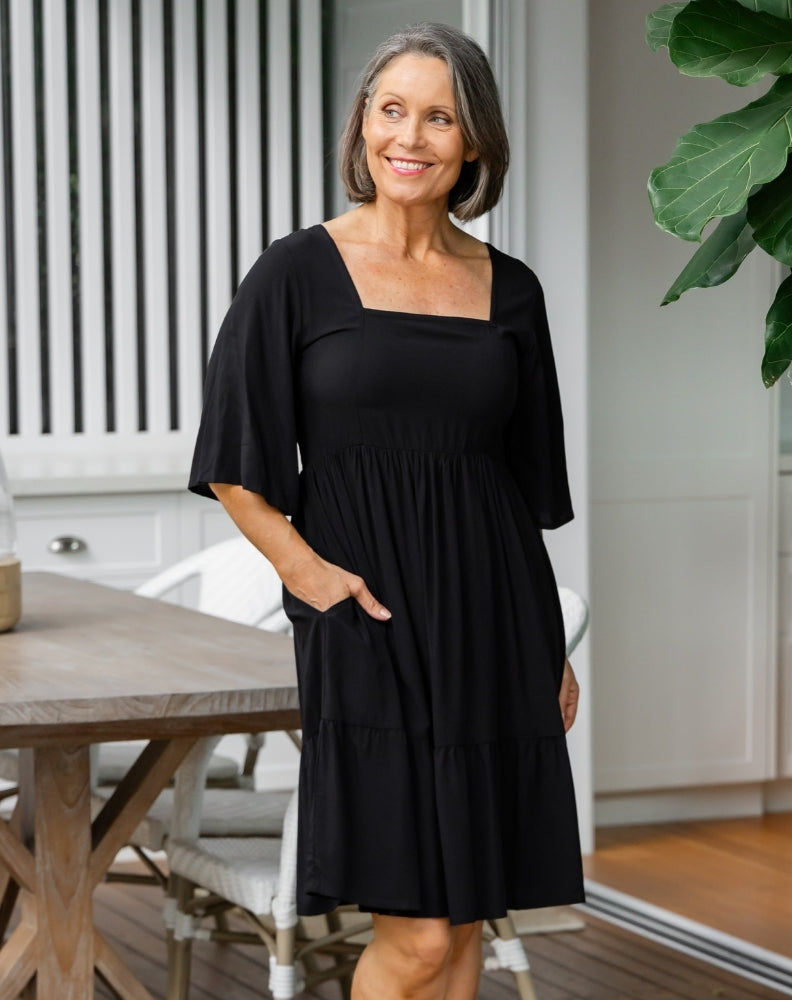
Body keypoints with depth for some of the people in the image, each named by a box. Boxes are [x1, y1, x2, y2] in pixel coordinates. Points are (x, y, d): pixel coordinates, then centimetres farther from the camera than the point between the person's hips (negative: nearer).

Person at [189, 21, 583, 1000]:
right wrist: (306, 570, -12)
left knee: (466, 921, 8)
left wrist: (553, 647, 14)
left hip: (491, 626, 4)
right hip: (373, 627, -4)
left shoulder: (508, 290, 9)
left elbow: (530, 482, 15)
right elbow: (235, 464, 0)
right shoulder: (299, 274, -2)